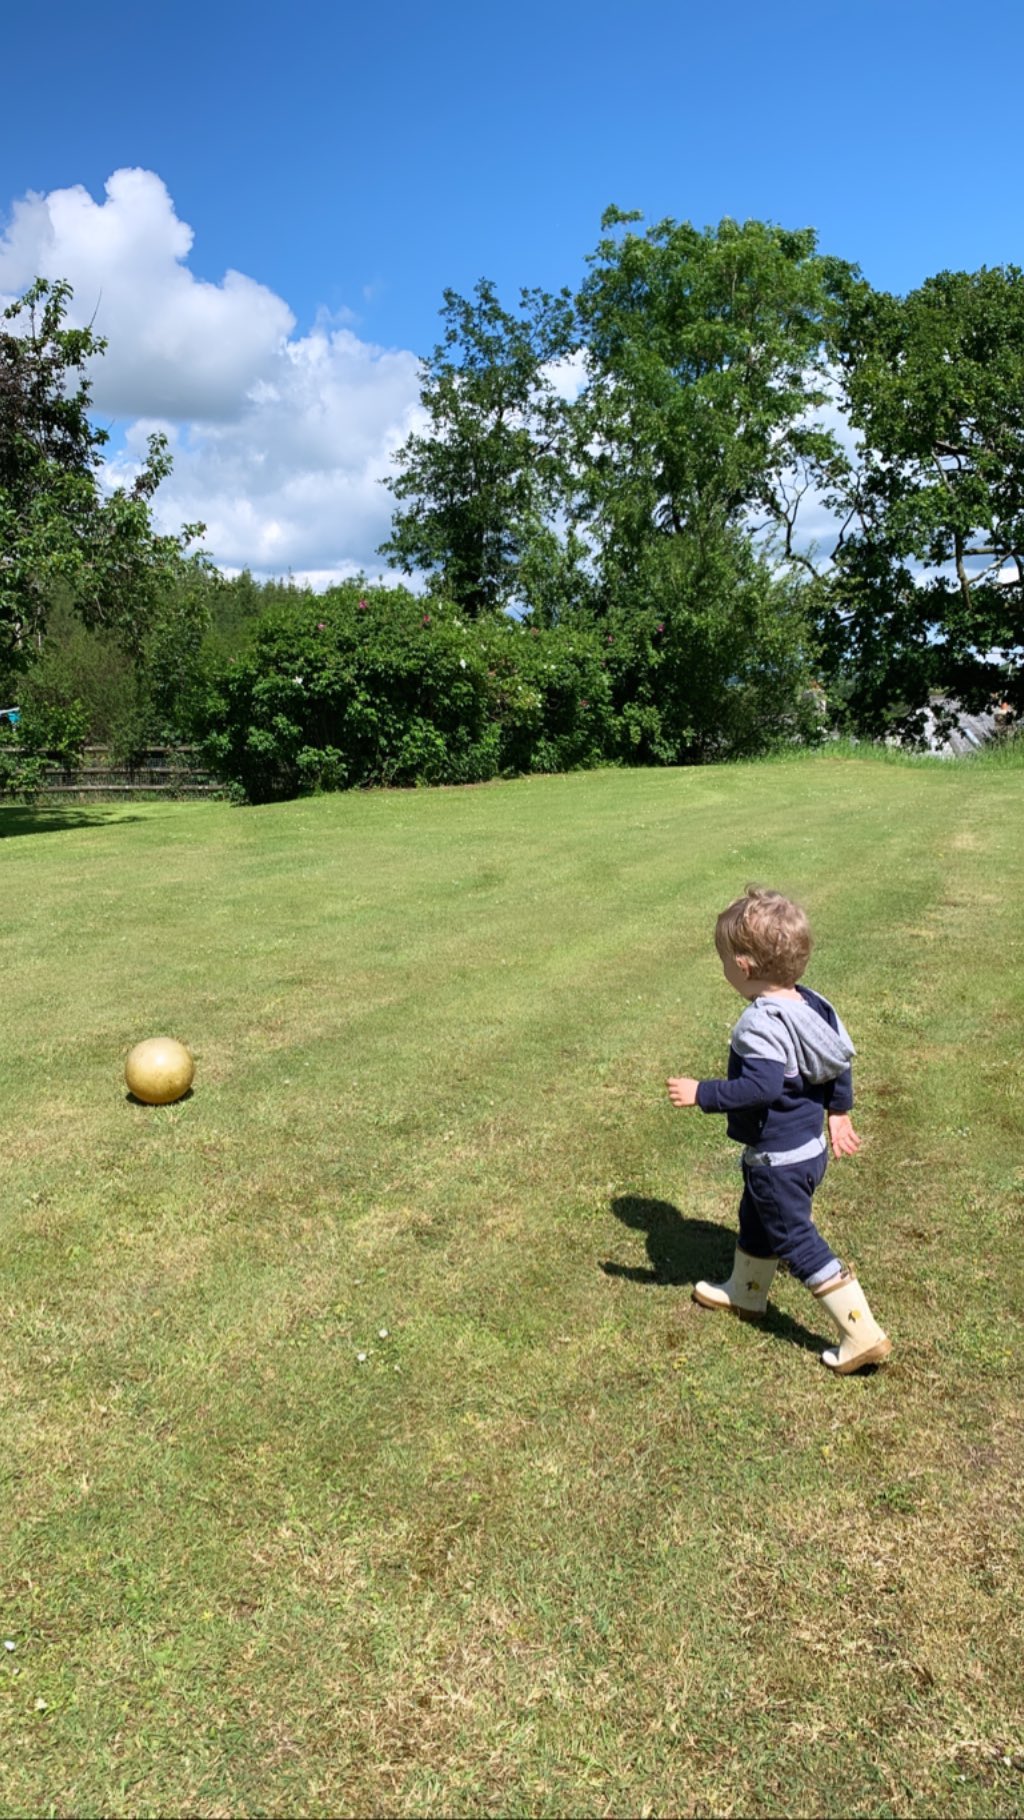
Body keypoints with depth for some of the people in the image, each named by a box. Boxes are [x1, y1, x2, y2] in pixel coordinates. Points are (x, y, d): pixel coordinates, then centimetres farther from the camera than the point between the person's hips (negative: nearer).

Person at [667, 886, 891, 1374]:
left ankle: (863, 1335, 6)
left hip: (777, 1159, -10)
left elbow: (760, 1087, -38)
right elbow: (840, 1061, 8)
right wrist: (838, 1113, 21)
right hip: (811, 1146, 10)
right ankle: (745, 1293, 49)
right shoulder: (811, 1005, -2)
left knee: (797, 1240, 3)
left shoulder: (760, 1024, -29)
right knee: (757, 1220, 28)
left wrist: (701, 1094, -29)